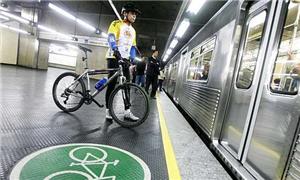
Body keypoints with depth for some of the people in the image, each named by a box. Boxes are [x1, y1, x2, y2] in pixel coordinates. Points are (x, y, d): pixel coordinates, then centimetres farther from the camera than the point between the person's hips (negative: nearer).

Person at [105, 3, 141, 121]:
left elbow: (133, 46, 19)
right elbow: (111, 37, -14)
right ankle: (108, 110, 4)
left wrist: (133, 59, 4)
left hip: (125, 59, 6)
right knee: (112, 84, -6)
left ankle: (127, 111, 5)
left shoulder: (133, 31, 22)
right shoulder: (116, 24, 2)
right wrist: (115, 50, -32)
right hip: (114, 57, -6)